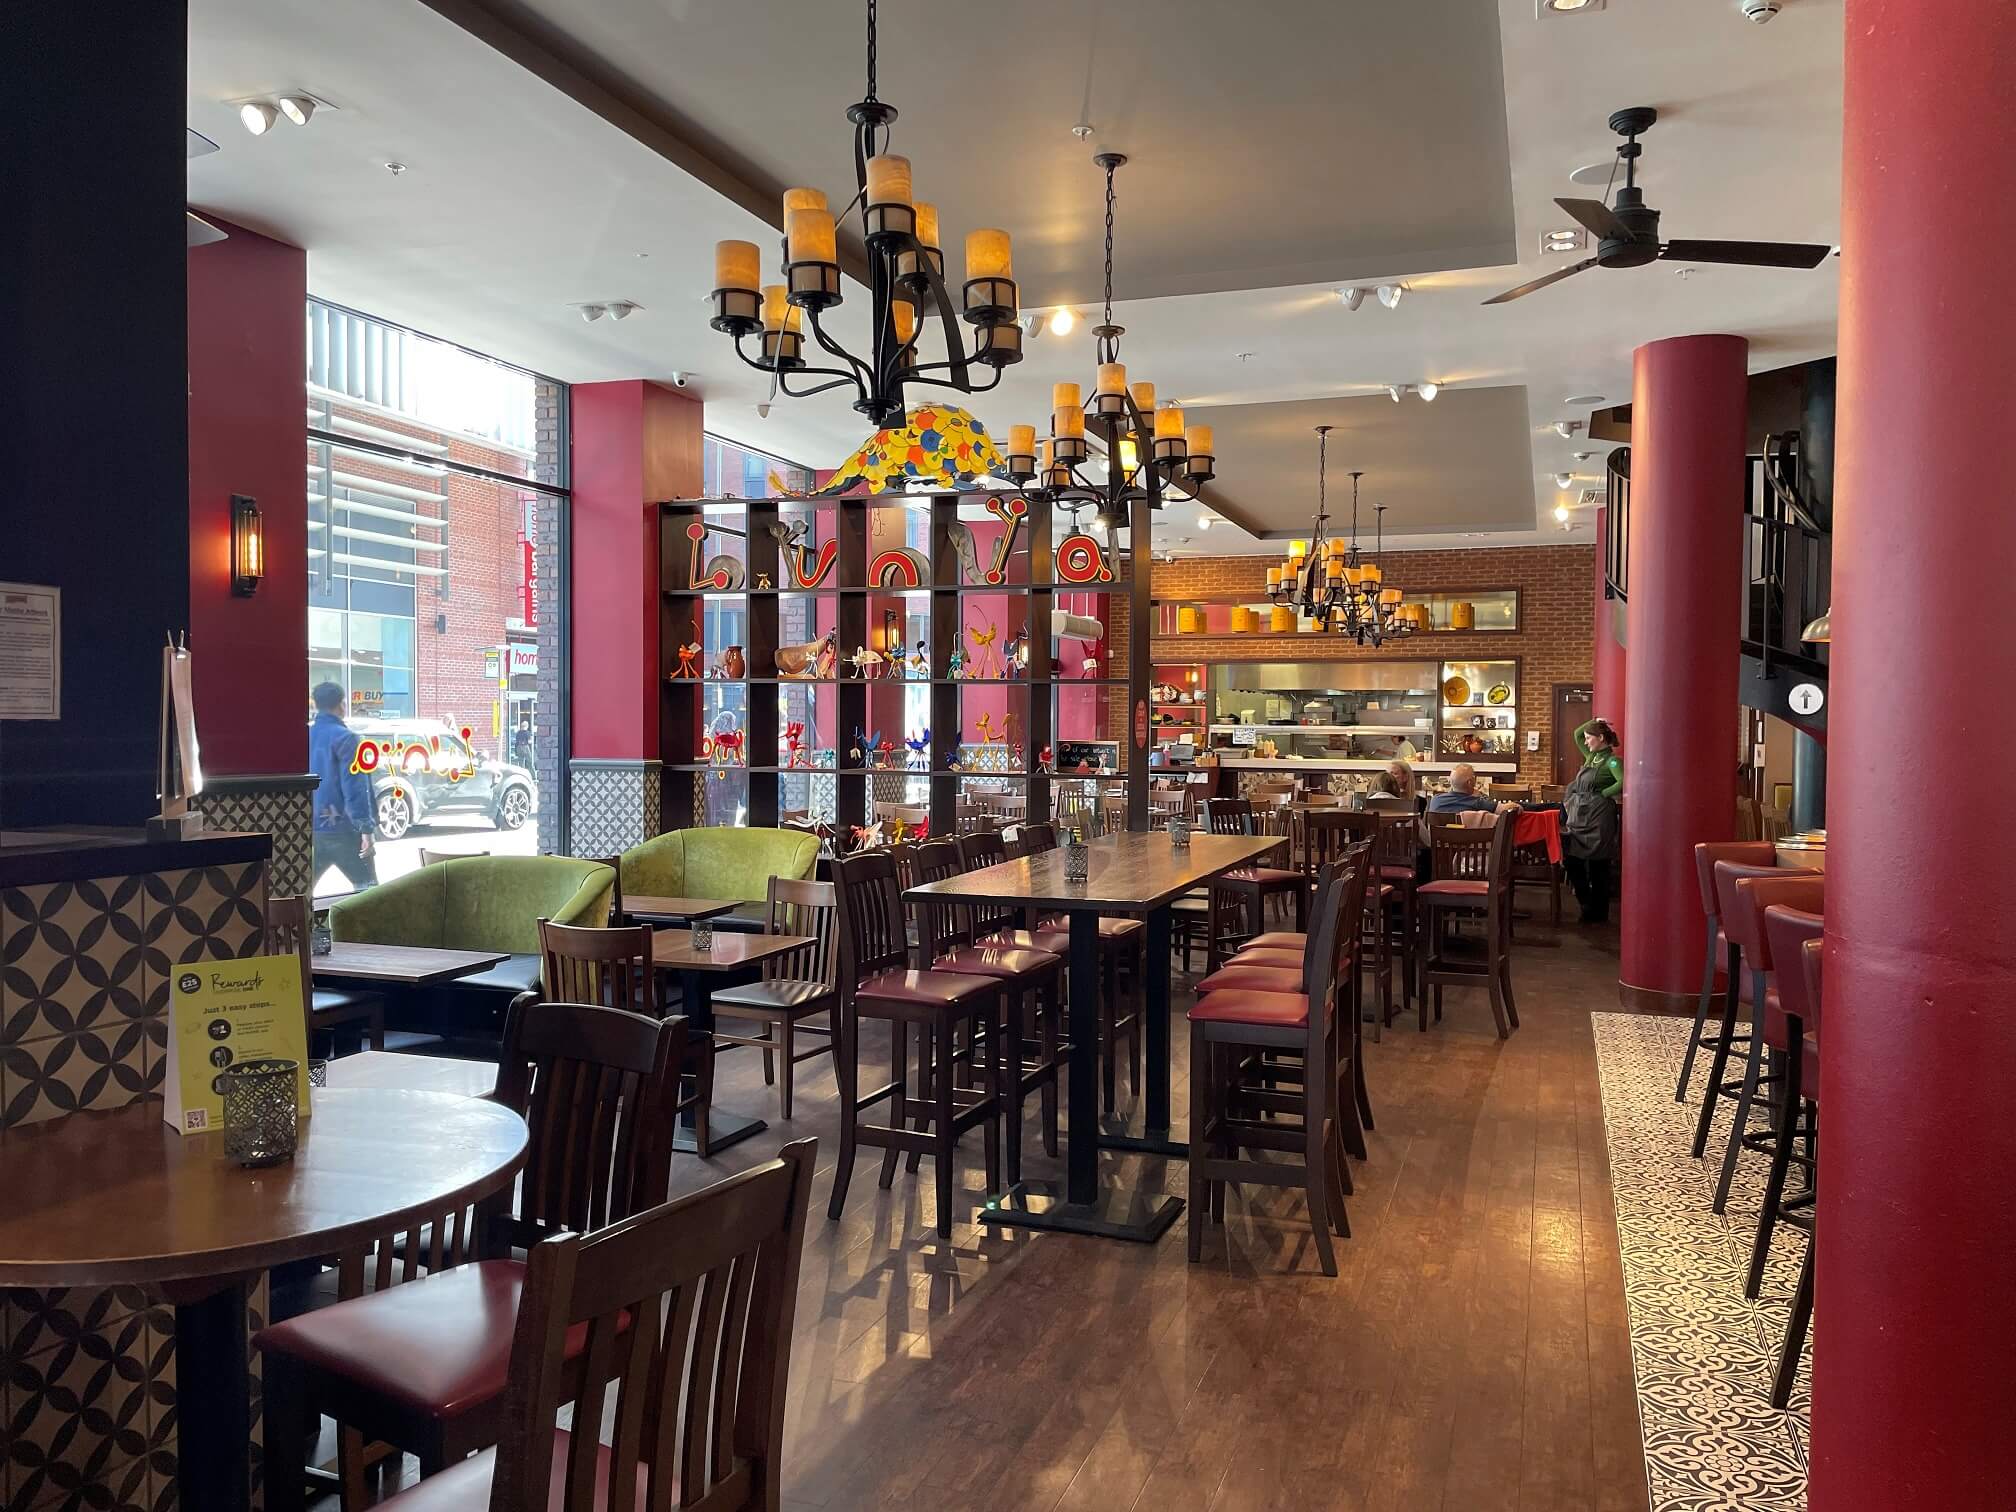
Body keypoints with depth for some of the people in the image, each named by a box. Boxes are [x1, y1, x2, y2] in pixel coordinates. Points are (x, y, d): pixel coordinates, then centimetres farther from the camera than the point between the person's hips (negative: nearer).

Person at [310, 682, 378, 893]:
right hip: (342, 830, -6)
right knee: (367, 888, 2)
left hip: (309, 829, 6)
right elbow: (354, 787, -16)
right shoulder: (343, 738, -10)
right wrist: (365, 827, -17)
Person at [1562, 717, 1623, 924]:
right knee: (1572, 860, 5)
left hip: (1598, 818, -8)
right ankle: (1587, 905, 17)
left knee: (1597, 867, 0)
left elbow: (1623, 783, -26)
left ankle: (1599, 913, 10)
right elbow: (1576, 734, 26)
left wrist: (1602, 794, -16)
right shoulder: (1591, 756, 15)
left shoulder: (1612, 761, -8)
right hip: (1579, 817, 8)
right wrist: (1595, 721, 17)